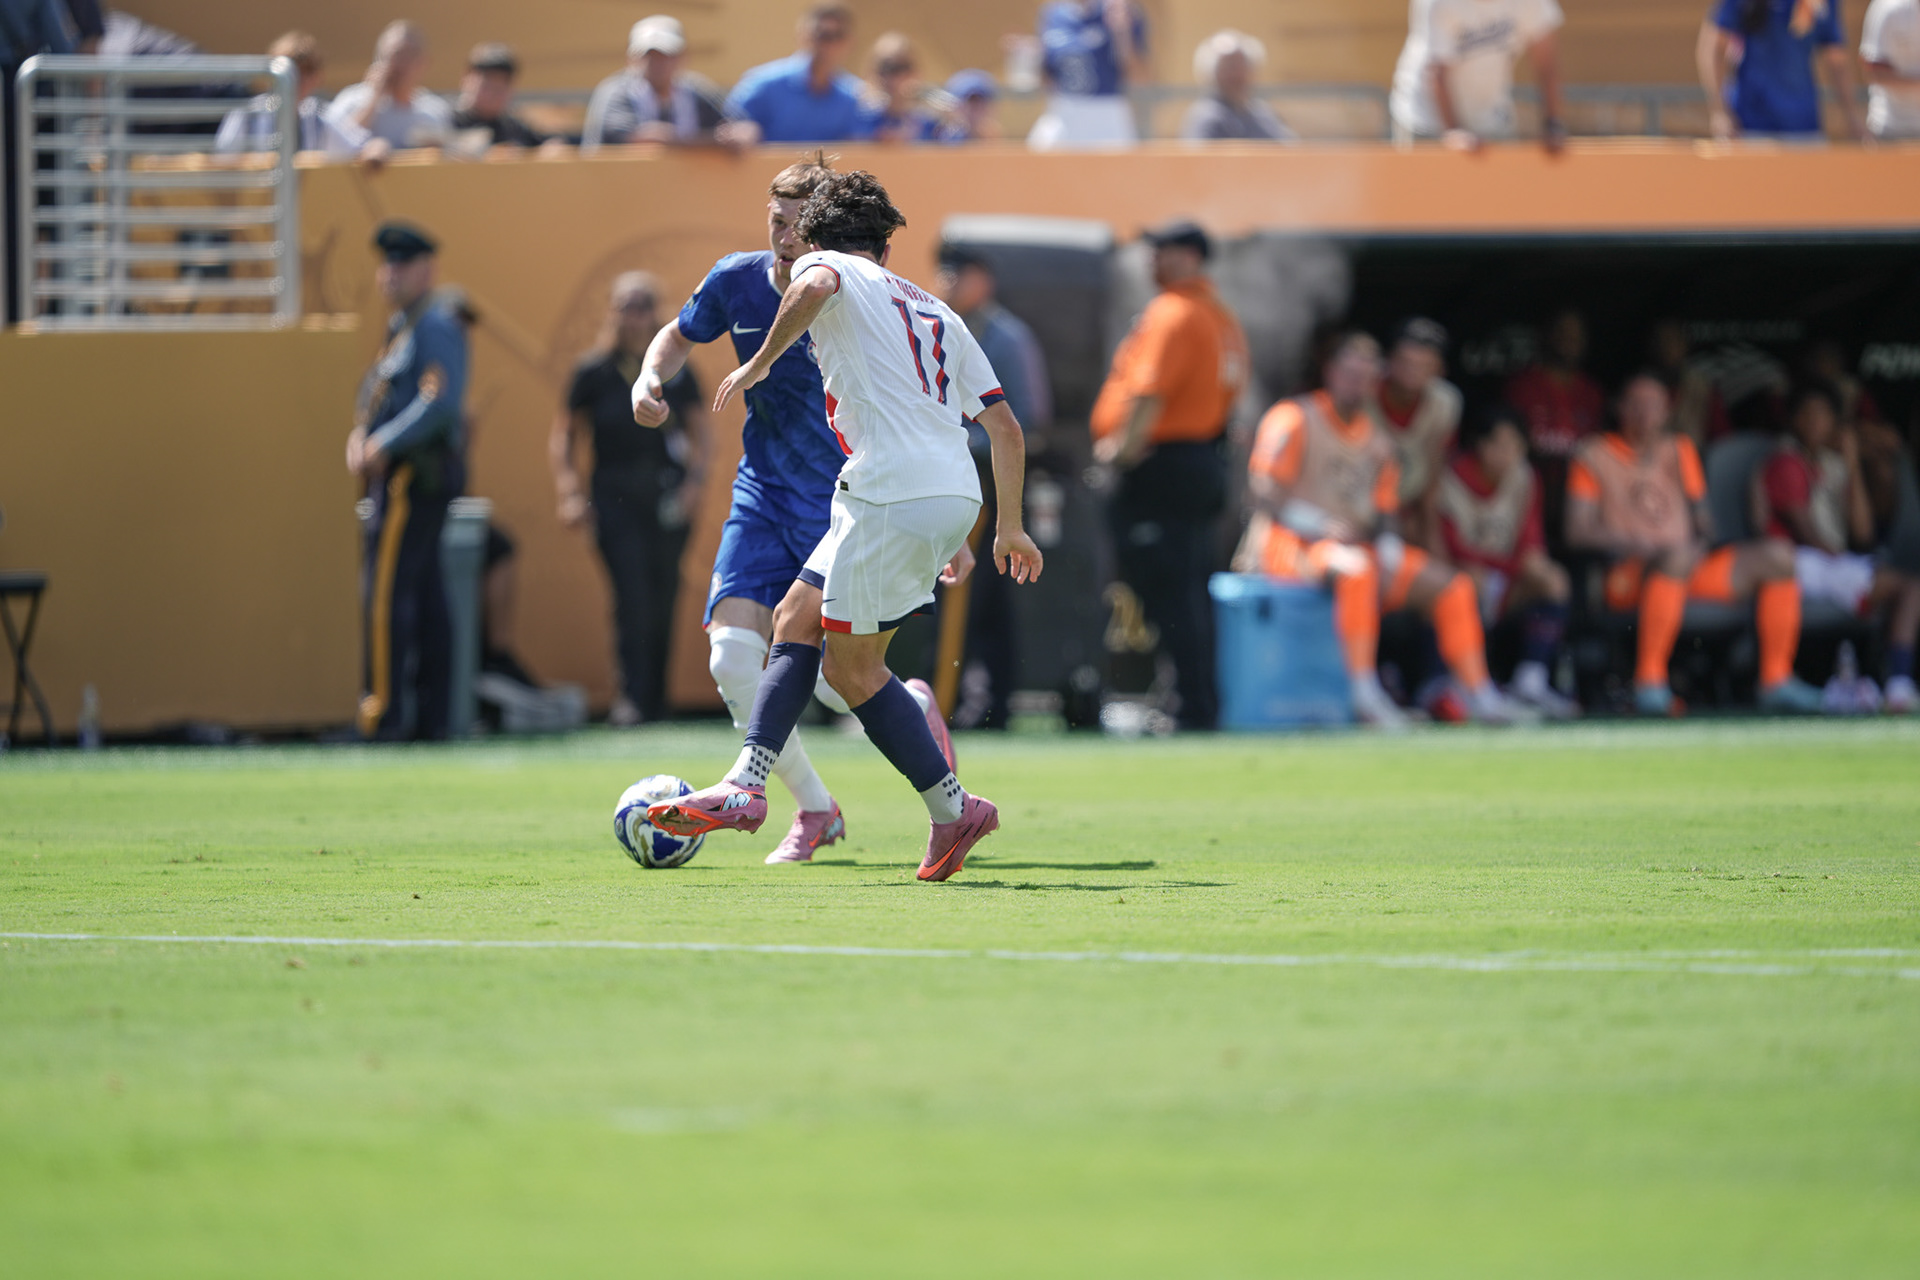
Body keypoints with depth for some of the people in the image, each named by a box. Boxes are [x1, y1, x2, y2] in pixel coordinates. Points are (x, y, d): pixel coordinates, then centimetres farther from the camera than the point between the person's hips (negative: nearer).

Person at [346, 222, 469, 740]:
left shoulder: (435, 327, -11)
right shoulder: (401, 329, 20)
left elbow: (441, 401, -23)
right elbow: (379, 397, 23)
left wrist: (383, 445, -22)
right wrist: (359, 435, 3)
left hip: (415, 474, -10)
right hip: (401, 476, 10)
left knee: (387, 591, -13)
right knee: (426, 596, 9)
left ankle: (386, 712, -15)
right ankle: (431, 715, 11)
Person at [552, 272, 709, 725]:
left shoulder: (675, 370, 4)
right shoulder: (595, 373, 0)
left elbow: (699, 432, 13)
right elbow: (563, 437, 7)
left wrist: (692, 480, -2)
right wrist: (571, 492, -3)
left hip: (667, 498, 2)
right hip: (616, 498, -2)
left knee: (662, 600, 4)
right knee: (632, 598, -15)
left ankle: (655, 699, 15)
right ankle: (632, 698, -16)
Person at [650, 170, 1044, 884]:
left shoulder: (830, 266, 7)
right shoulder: (934, 311, 25)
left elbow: (815, 286, -22)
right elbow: (1005, 426, 22)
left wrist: (760, 363, -12)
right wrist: (1008, 528, 30)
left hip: (895, 495, -8)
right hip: (954, 496, 8)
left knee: (852, 668, 3)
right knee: (797, 621, 13)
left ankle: (952, 811, 5)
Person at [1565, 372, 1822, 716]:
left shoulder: (1681, 451, 20)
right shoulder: (1595, 456, 5)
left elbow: (1701, 519, 21)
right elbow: (1577, 532, -5)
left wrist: (1700, 544, -3)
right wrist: (1638, 546, -18)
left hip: (1692, 566, 6)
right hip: (1628, 574, -6)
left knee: (1777, 555, -10)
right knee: (1676, 557, -40)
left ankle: (1776, 680, -11)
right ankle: (1649, 679, -38)